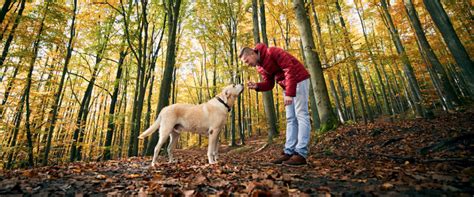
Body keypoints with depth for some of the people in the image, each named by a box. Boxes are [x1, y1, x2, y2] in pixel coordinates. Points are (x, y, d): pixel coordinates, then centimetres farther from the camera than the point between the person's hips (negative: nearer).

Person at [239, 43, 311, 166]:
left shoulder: (272, 52, -18)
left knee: (301, 115, -11)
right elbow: (269, 84, 8)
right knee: (291, 119, 3)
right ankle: (289, 152, 4)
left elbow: (290, 69, -24)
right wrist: (257, 86, -13)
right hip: (286, 86, 9)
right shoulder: (260, 67, 7)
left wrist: (289, 93, -29)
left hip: (299, 80, -9)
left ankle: (301, 154, -12)